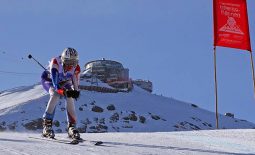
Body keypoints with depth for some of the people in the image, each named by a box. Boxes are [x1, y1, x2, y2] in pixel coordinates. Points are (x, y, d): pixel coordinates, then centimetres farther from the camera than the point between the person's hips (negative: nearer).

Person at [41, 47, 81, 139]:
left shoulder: (76, 68, -28)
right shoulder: (55, 62, -39)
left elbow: (75, 85, -21)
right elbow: (54, 81, -47)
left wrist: (75, 92, -44)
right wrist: (63, 91, -63)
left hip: (64, 82, 3)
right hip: (49, 80, -3)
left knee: (70, 97, -22)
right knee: (55, 95, -31)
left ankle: (72, 126, -13)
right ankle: (47, 125, -26)